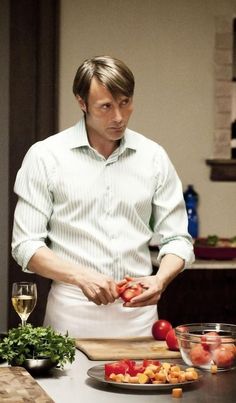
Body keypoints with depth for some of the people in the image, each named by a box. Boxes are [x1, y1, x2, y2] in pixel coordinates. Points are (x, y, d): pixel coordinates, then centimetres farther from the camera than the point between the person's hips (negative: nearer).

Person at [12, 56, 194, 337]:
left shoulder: (154, 157, 8)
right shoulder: (45, 156, 0)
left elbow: (176, 239, 11)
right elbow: (26, 245, -2)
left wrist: (160, 280, -10)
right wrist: (81, 276, -17)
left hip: (138, 314, 2)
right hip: (72, 316, -2)